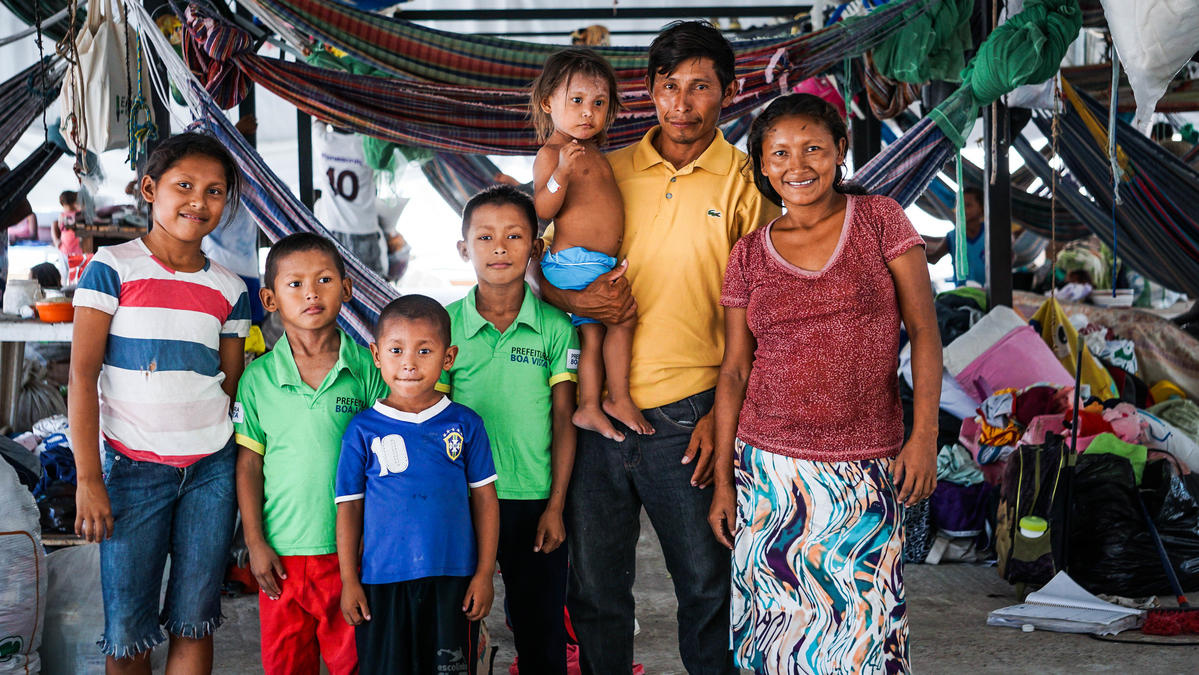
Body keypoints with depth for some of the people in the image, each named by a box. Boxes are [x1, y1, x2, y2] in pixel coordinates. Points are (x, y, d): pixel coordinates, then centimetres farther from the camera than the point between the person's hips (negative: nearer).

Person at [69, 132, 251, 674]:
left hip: (211, 469, 3)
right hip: (134, 467, -3)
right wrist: (88, 479, -12)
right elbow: (82, 375, -6)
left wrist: (241, 478, 6)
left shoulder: (229, 289, 7)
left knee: (194, 624, 5)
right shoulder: (113, 268, -3)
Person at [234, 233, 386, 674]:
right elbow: (248, 464, 3)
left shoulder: (367, 368, -3)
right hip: (281, 553, 1)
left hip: (350, 548, -1)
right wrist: (255, 542, -1)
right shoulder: (258, 378, 0)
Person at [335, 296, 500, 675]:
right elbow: (349, 507, 3)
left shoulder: (465, 424, 0)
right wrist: (349, 581, 1)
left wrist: (484, 574, 1)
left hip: (454, 579, 0)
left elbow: (485, 499, 4)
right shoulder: (363, 430, -1)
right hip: (383, 580, 0)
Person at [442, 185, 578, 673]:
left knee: (542, 633, 11)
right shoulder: (445, 324, -2)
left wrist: (555, 506, -3)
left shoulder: (555, 326, -2)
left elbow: (563, 419, 0)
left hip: (535, 502, 0)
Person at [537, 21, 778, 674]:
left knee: (707, 588, 7)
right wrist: (576, 298, -9)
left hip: (686, 419, -2)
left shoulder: (746, 185, 1)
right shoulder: (608, 173, 8)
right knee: (594, 589, 10)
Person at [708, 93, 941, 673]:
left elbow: (923, 328, 0)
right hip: (770, 472, 2)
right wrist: (722, 480, 6)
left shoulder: (881, 221, 2)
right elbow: (735, 370, 7)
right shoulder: (749, 256, 6)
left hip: (867, 472, -1)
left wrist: (924, 436, -9)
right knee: (778, 628, 5)